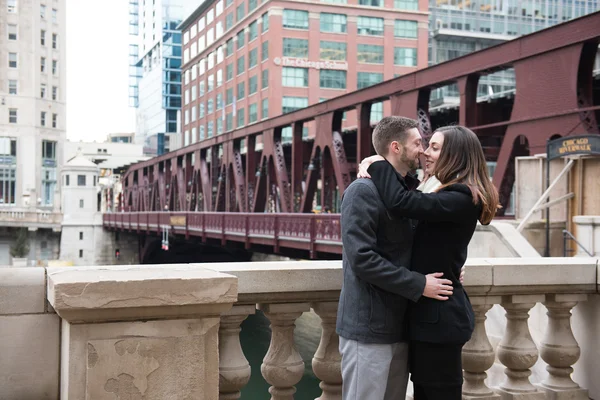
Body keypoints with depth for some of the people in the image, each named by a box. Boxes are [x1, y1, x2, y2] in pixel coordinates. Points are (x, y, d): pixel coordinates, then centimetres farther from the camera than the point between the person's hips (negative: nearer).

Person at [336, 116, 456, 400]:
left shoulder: (408, 191, 14)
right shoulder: (363, 191, -13)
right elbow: (362, 258, -21)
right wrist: (418, 284, -19)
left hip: (399, 325, 8)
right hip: (369, 327, -8)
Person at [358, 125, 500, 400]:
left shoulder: (462, 198, -18)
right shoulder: (438, 193, 15)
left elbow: (401, 203, -29)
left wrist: (379, 164, -14)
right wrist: (373, 168, -6)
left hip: (440, 315, -9)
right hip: (429, 312, 9)